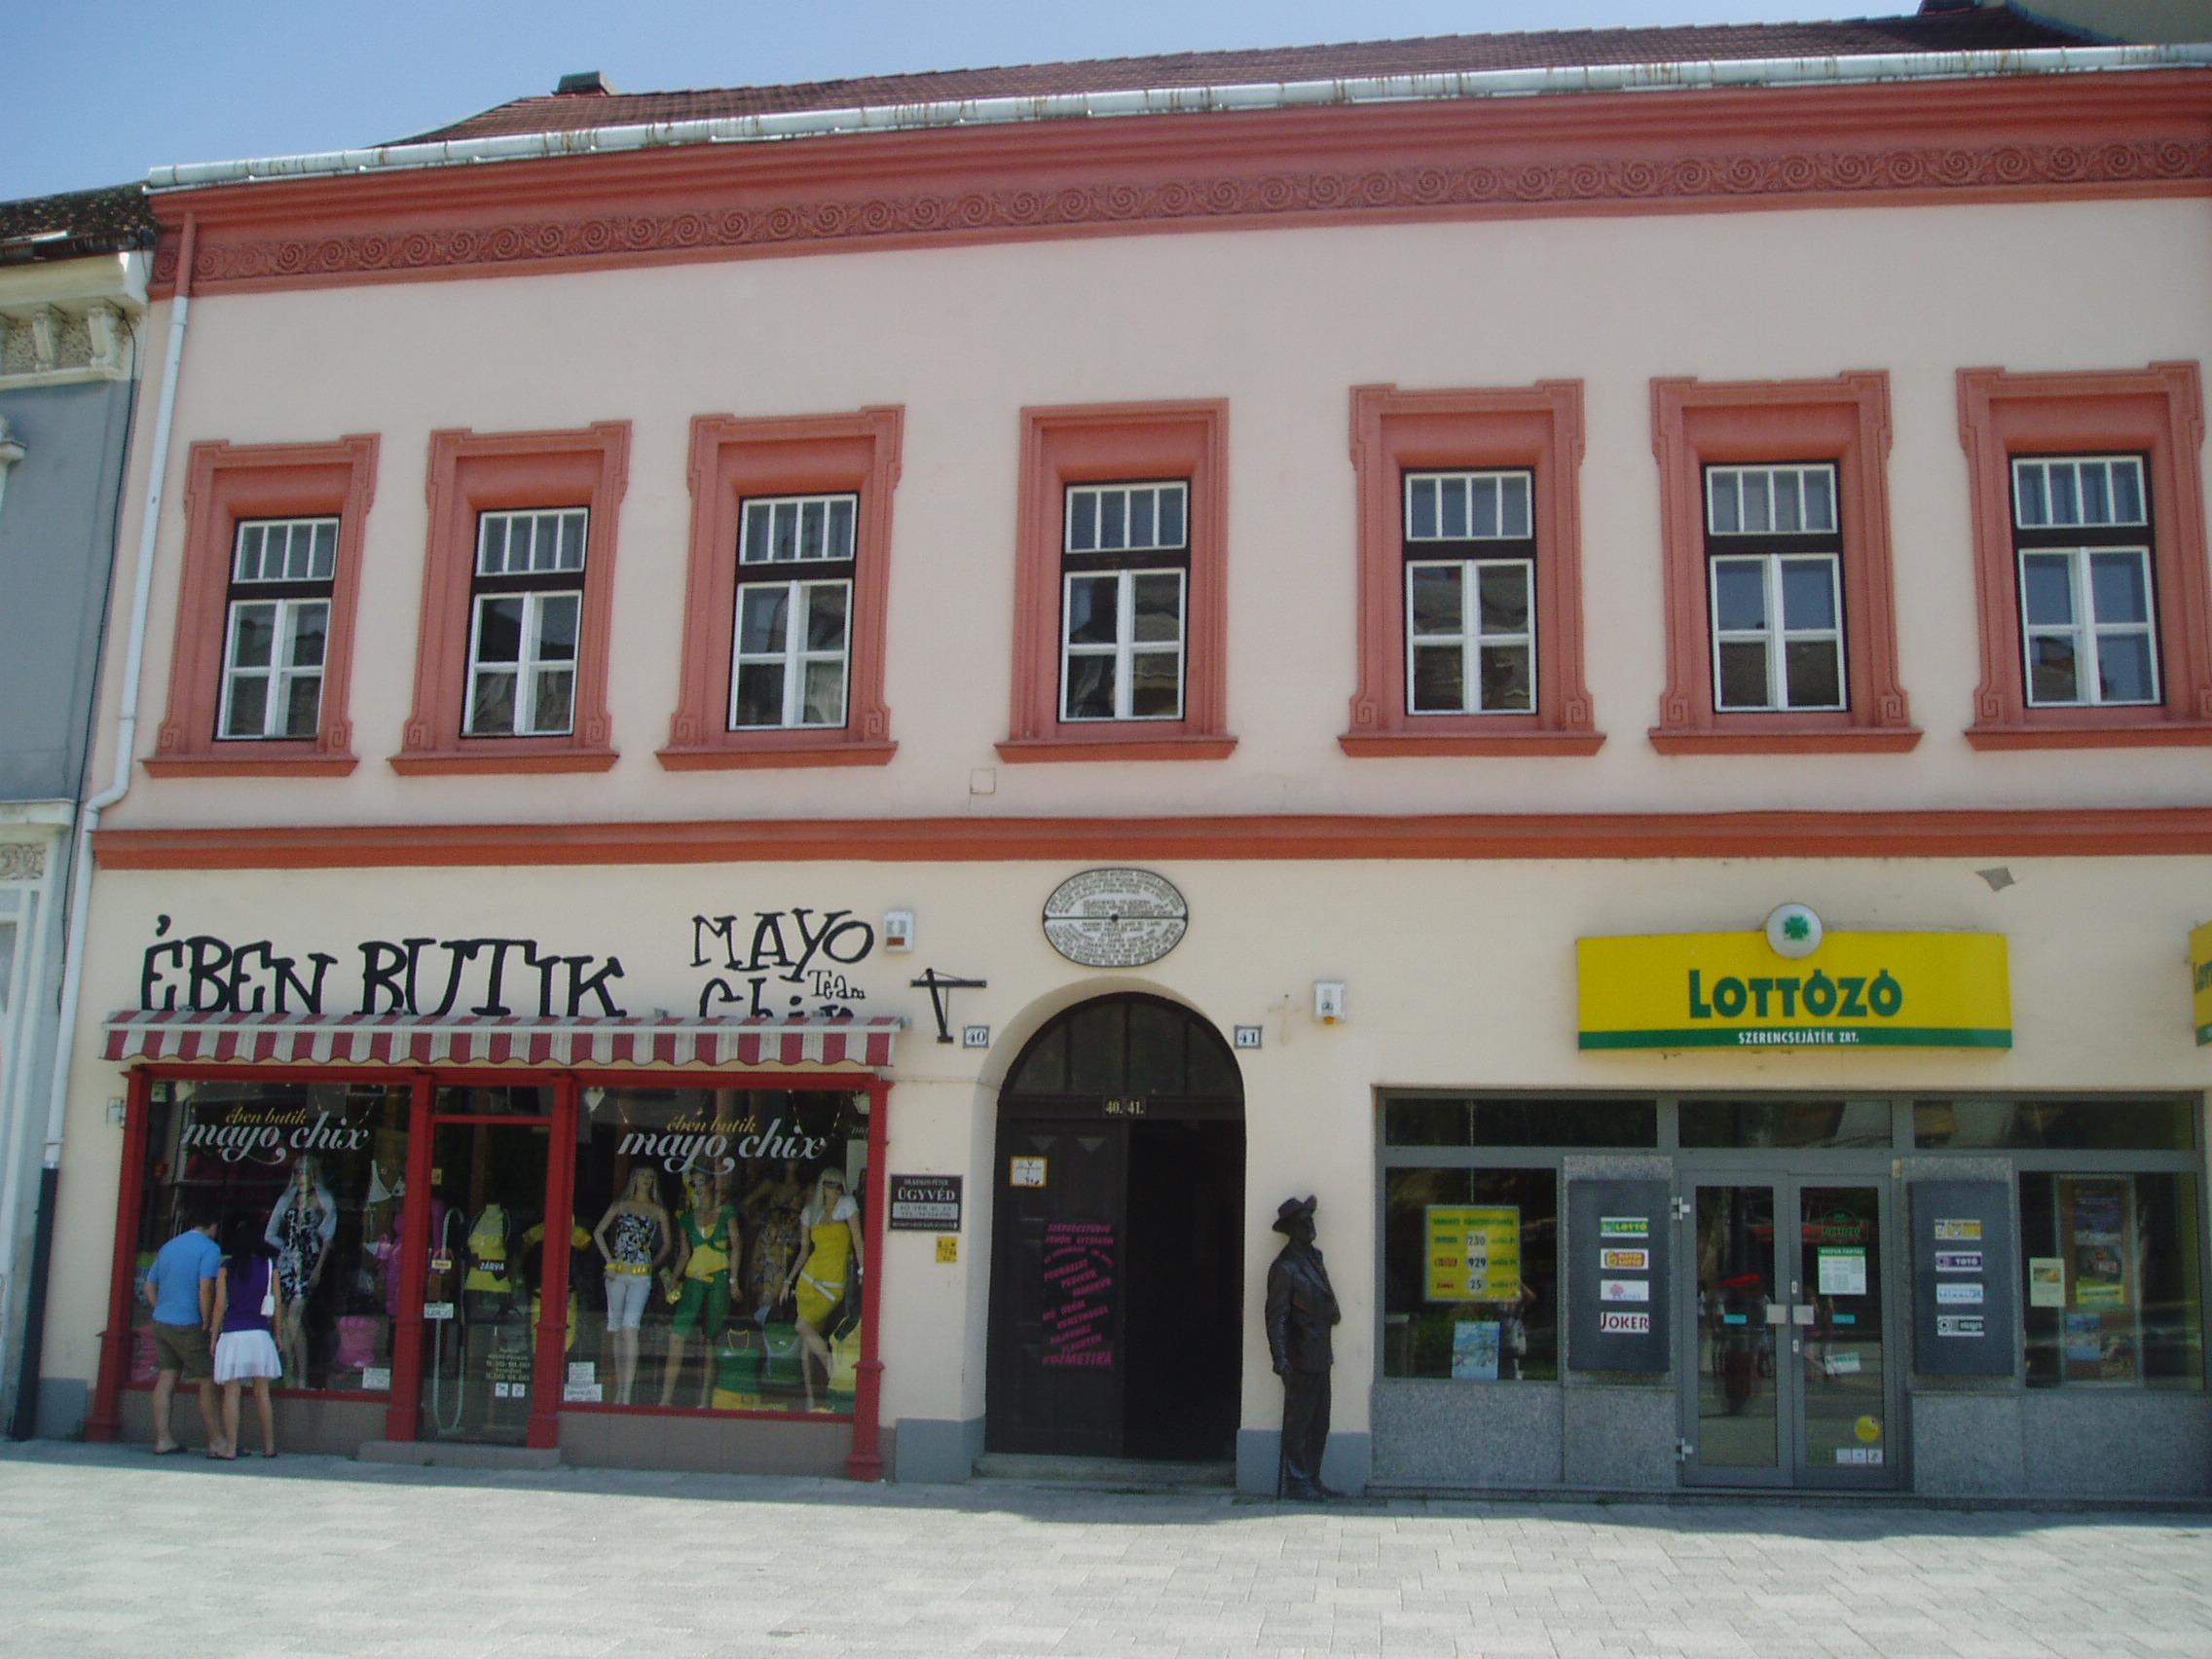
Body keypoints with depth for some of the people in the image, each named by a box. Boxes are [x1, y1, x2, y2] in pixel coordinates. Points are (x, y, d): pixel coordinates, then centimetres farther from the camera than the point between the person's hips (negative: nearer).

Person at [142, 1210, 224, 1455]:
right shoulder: (209, 1248, -8)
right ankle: (216, 1441, 1)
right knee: (208, 1381, -1)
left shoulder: (168, 1247, 15)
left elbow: (150, 1285, 18)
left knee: (166, 1379, 9)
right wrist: (207, 1323, -10)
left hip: (161, 1322, 7)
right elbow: (205, 1289, -17)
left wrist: (163, 1309, 18)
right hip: (187, 1325, -7)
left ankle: (163, 1439, 8)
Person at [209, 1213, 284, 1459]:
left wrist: (214, 1335, 2)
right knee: (262, 1392, 9)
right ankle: (269, 1446, 11)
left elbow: (220, 1304, -4)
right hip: (260, 1335, 2)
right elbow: (278, 1303, 3)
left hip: (232, 1335, -2)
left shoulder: (226, 1267, -1)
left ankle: (230, 1447, -3)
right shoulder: (270, 1266, 4)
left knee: (231, 1392, 0)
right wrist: (277, 1334, 11)